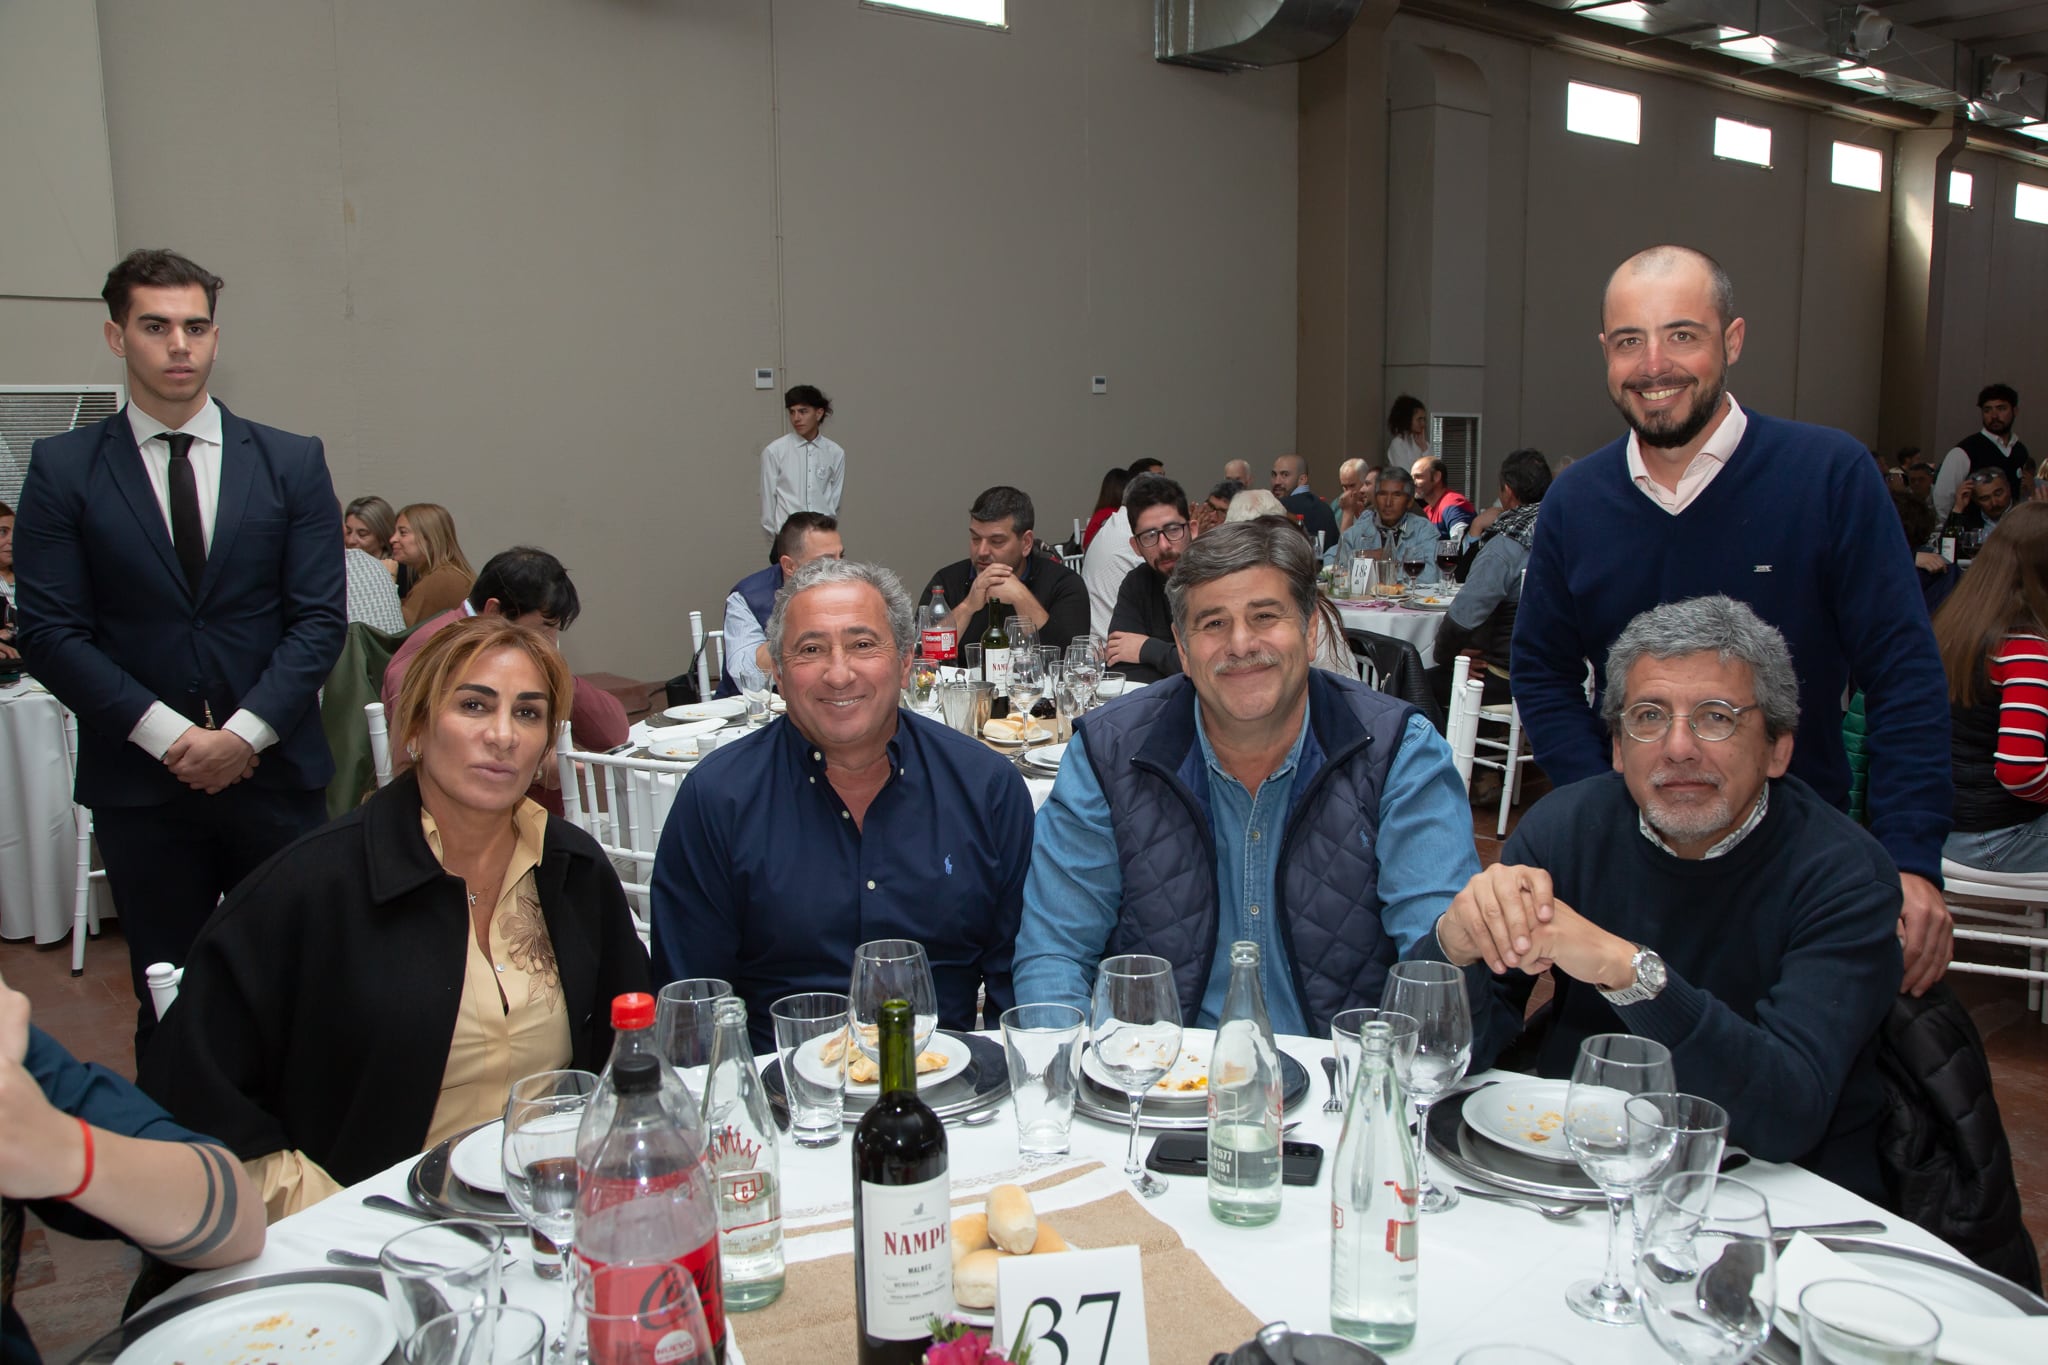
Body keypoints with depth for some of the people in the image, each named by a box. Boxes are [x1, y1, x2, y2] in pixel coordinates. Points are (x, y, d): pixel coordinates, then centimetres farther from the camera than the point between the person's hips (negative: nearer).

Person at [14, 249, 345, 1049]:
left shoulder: (291, 462, 5)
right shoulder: (63, 468, 3)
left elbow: (320, 616, 0)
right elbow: (50, 632, -2)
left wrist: (245, 733, -11)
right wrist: (168, 735, -12)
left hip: (275, 773, 1)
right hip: (139, 785, 0)